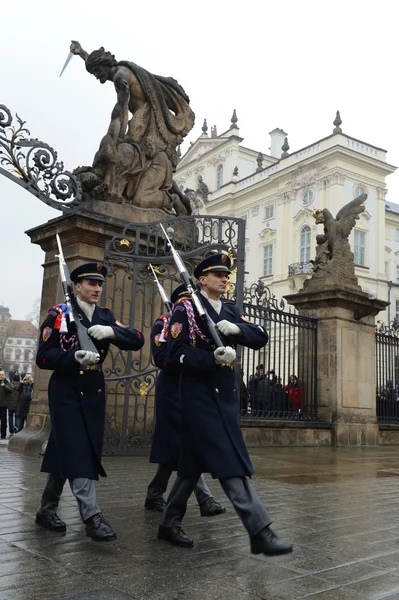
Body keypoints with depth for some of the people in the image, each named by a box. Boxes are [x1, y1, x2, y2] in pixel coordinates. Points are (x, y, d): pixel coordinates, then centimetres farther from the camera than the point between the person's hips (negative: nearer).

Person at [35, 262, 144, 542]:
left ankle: (47, 509, 27)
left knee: (64, 453, 13)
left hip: (94, 391, 5)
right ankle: (93, 517, -10)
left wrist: (111, 331, -21)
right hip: (66, 392, -5)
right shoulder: (59, 314, -5)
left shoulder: (106, 316, 8)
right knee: (77, 454, -10)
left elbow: (137, 340, -3)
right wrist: (74, 357, -27)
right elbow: (44, 357, -10)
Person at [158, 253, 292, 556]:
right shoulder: (185, 309, -6)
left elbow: (261, 337, 5)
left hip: (225, 394, 7)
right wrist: (214, 358, -26)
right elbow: (176, 354, -14)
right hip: (200, 395, -7)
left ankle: (170, 523, 26)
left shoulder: (231, 310, 14)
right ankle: (260, 531, -7)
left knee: (194, 462, 14)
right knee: (230, 461, -10)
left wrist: (237, 328, -14)